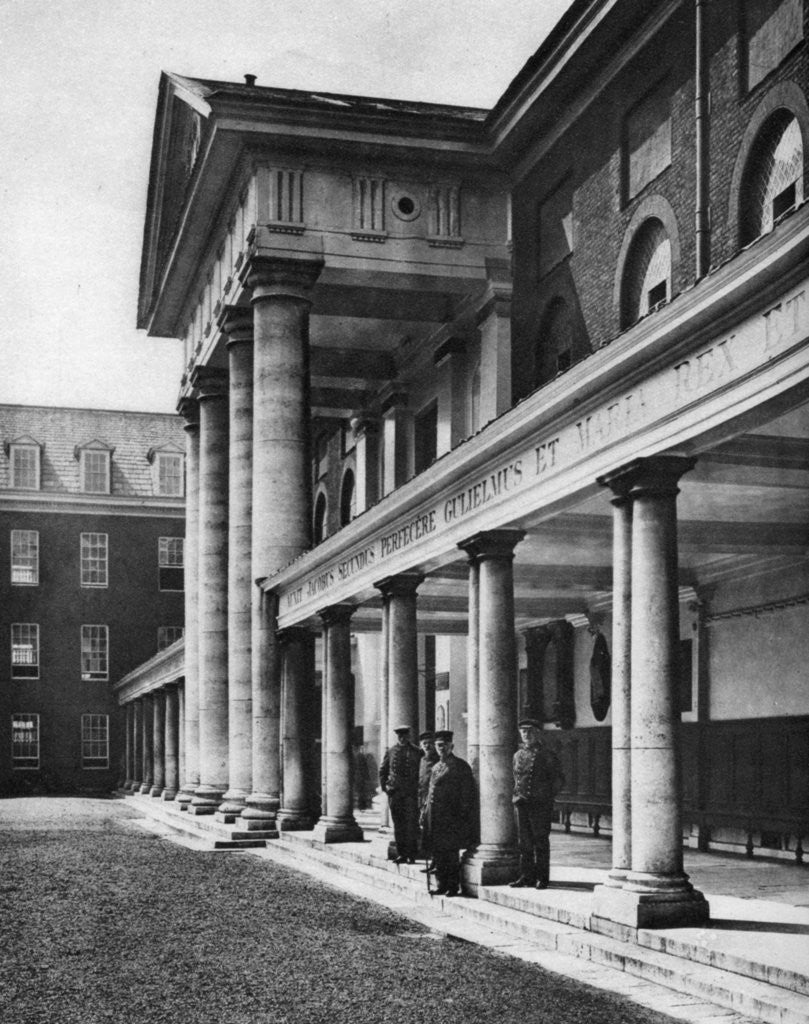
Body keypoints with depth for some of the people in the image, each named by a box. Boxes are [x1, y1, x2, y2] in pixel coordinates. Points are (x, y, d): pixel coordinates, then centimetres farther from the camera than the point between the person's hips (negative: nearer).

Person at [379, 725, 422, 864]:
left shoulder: (416, 752, 3)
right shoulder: (390, 751, 8)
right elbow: (383, 770, 15)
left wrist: (417, 788, -3)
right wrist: (384, 786, 4)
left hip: (411, 792, -2)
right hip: (394, 792, 2)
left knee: (411, 823, -5)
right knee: (398, 824, 6)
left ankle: (411, 855, -1)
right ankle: (401, 854, 12)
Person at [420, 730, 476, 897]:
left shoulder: (460, 766, -4)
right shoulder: (436, 767, 18)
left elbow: (467, 794, -7)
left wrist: (463, 816, -12)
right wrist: (425, 813, 15)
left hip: (450, 816, -7)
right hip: (434, 818, 7)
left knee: (451, 853, -4)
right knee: (437, 853, 9)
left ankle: (453, 887, 2)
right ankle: (441, 885, 17)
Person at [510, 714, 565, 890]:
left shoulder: (547, 755, -4)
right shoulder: (518, 755, 12)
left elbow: (559, 780, -1)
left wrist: (546, 796, -3)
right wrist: (517, 796, 13)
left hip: (541, 805, -5)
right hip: (522, 804, 5)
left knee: (541, 842, 0)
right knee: (524, 842, 8)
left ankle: (542, 878, 7)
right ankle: (527, 876, 15)